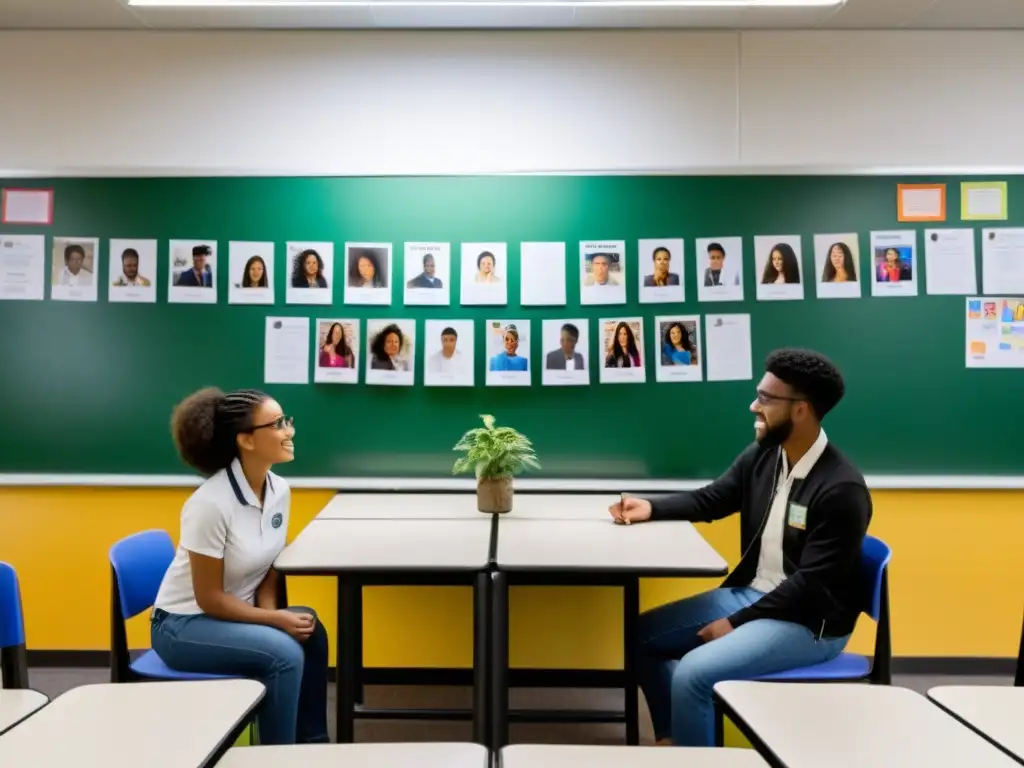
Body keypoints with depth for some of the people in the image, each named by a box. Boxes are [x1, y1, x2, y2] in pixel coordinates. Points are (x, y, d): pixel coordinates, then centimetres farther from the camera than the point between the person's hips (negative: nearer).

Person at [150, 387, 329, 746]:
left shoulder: (279, 490, -7)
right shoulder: (212, 503, -27)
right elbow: (209, 598, -21)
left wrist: (270, 612, -12)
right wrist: (276, 620, -21)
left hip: (232, 613, 7)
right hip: (184, 624, -7)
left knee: (310, 632, -14)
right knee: (284, 653, -25)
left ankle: (312, 743, 4)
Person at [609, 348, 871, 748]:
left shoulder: (842, 489, -22)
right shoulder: (760, 456, -1)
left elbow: (811, 583, -22)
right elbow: (708, 500, 12)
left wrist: (737, 623, -19)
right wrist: (651, 507, -6)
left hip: (808, 622, -8)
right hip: (750, 593, 8)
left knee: (694, 673, -26)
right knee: (643, 634, 6)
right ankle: (673, 737, 22)